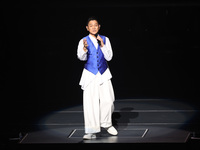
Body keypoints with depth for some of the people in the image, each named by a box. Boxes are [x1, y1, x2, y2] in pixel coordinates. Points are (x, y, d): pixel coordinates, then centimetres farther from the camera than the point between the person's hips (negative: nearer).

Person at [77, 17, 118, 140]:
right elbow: (81, 57, -14)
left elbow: (109, 57, -1)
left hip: (103, 74, 2)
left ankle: (106, 124, 23)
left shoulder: (105, 40, 5)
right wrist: (84, 49, -34)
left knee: (108, 100, -4)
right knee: (90, 102, -8)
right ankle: (91, 131, -5)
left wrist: (102, 45, -13)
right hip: (90, 74, -2)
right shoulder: (84, 41, -1)